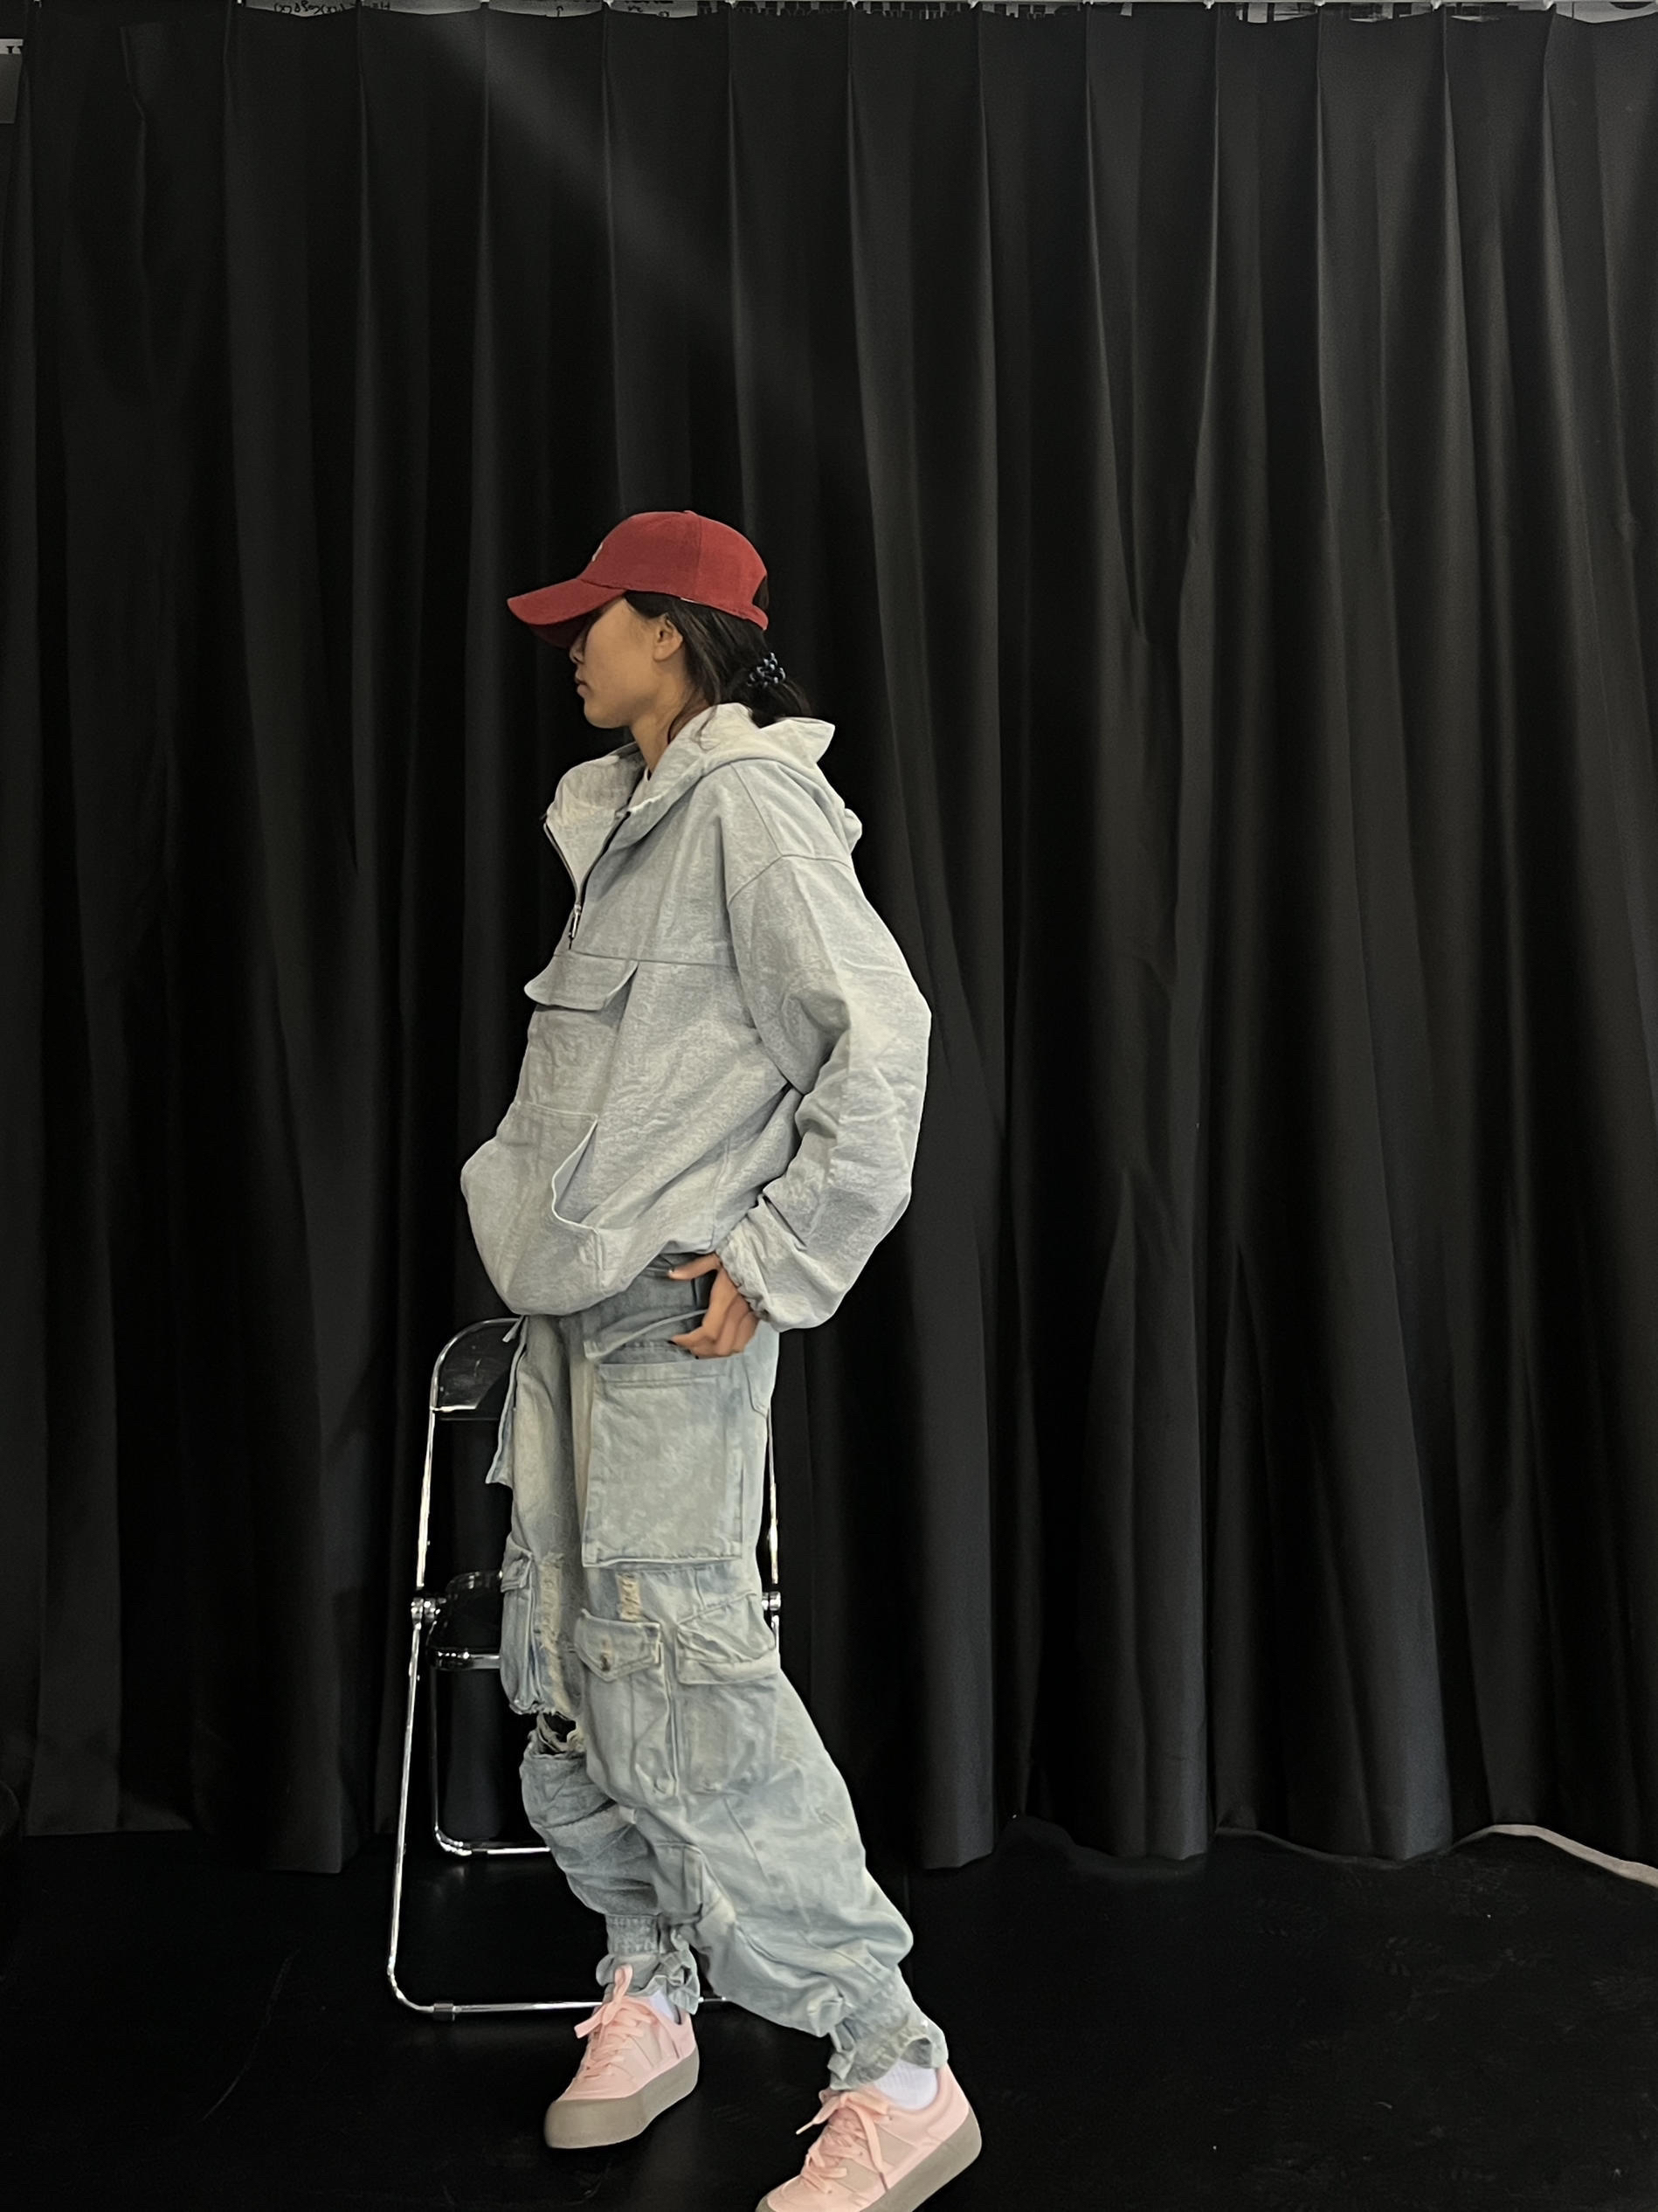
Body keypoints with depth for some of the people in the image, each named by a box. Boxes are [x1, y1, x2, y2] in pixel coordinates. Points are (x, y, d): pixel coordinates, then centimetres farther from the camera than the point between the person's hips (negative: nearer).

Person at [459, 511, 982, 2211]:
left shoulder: (751, 802, -10)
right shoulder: (624, 812, 18)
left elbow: (877, 1039, -19)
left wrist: (775, 1260, -18)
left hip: (676, 1308, -9)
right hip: (570, 1304, 9)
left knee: (681, 1679, -11)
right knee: (563, 1672, 13)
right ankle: (646, 1995, 30)